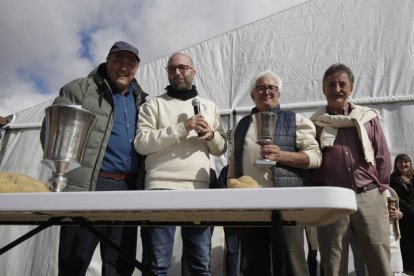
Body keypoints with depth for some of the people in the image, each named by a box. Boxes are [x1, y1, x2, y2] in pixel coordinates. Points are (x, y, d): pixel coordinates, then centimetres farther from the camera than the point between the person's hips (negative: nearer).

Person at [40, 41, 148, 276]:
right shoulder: (79, 89, 6)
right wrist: (67, 171, -10)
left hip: (128, 188, 5)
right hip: (88, 186, -4)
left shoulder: (141, 100, 20)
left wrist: (141, 184, 6)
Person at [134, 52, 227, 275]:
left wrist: (211, 135, -4)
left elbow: (221, 148, 19)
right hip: (161, 188, -3)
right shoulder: (154, 104, 9)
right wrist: (183, 127, -12)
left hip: (199, 190, 3)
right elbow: (141, 144, -5)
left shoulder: (209, 106, 19)